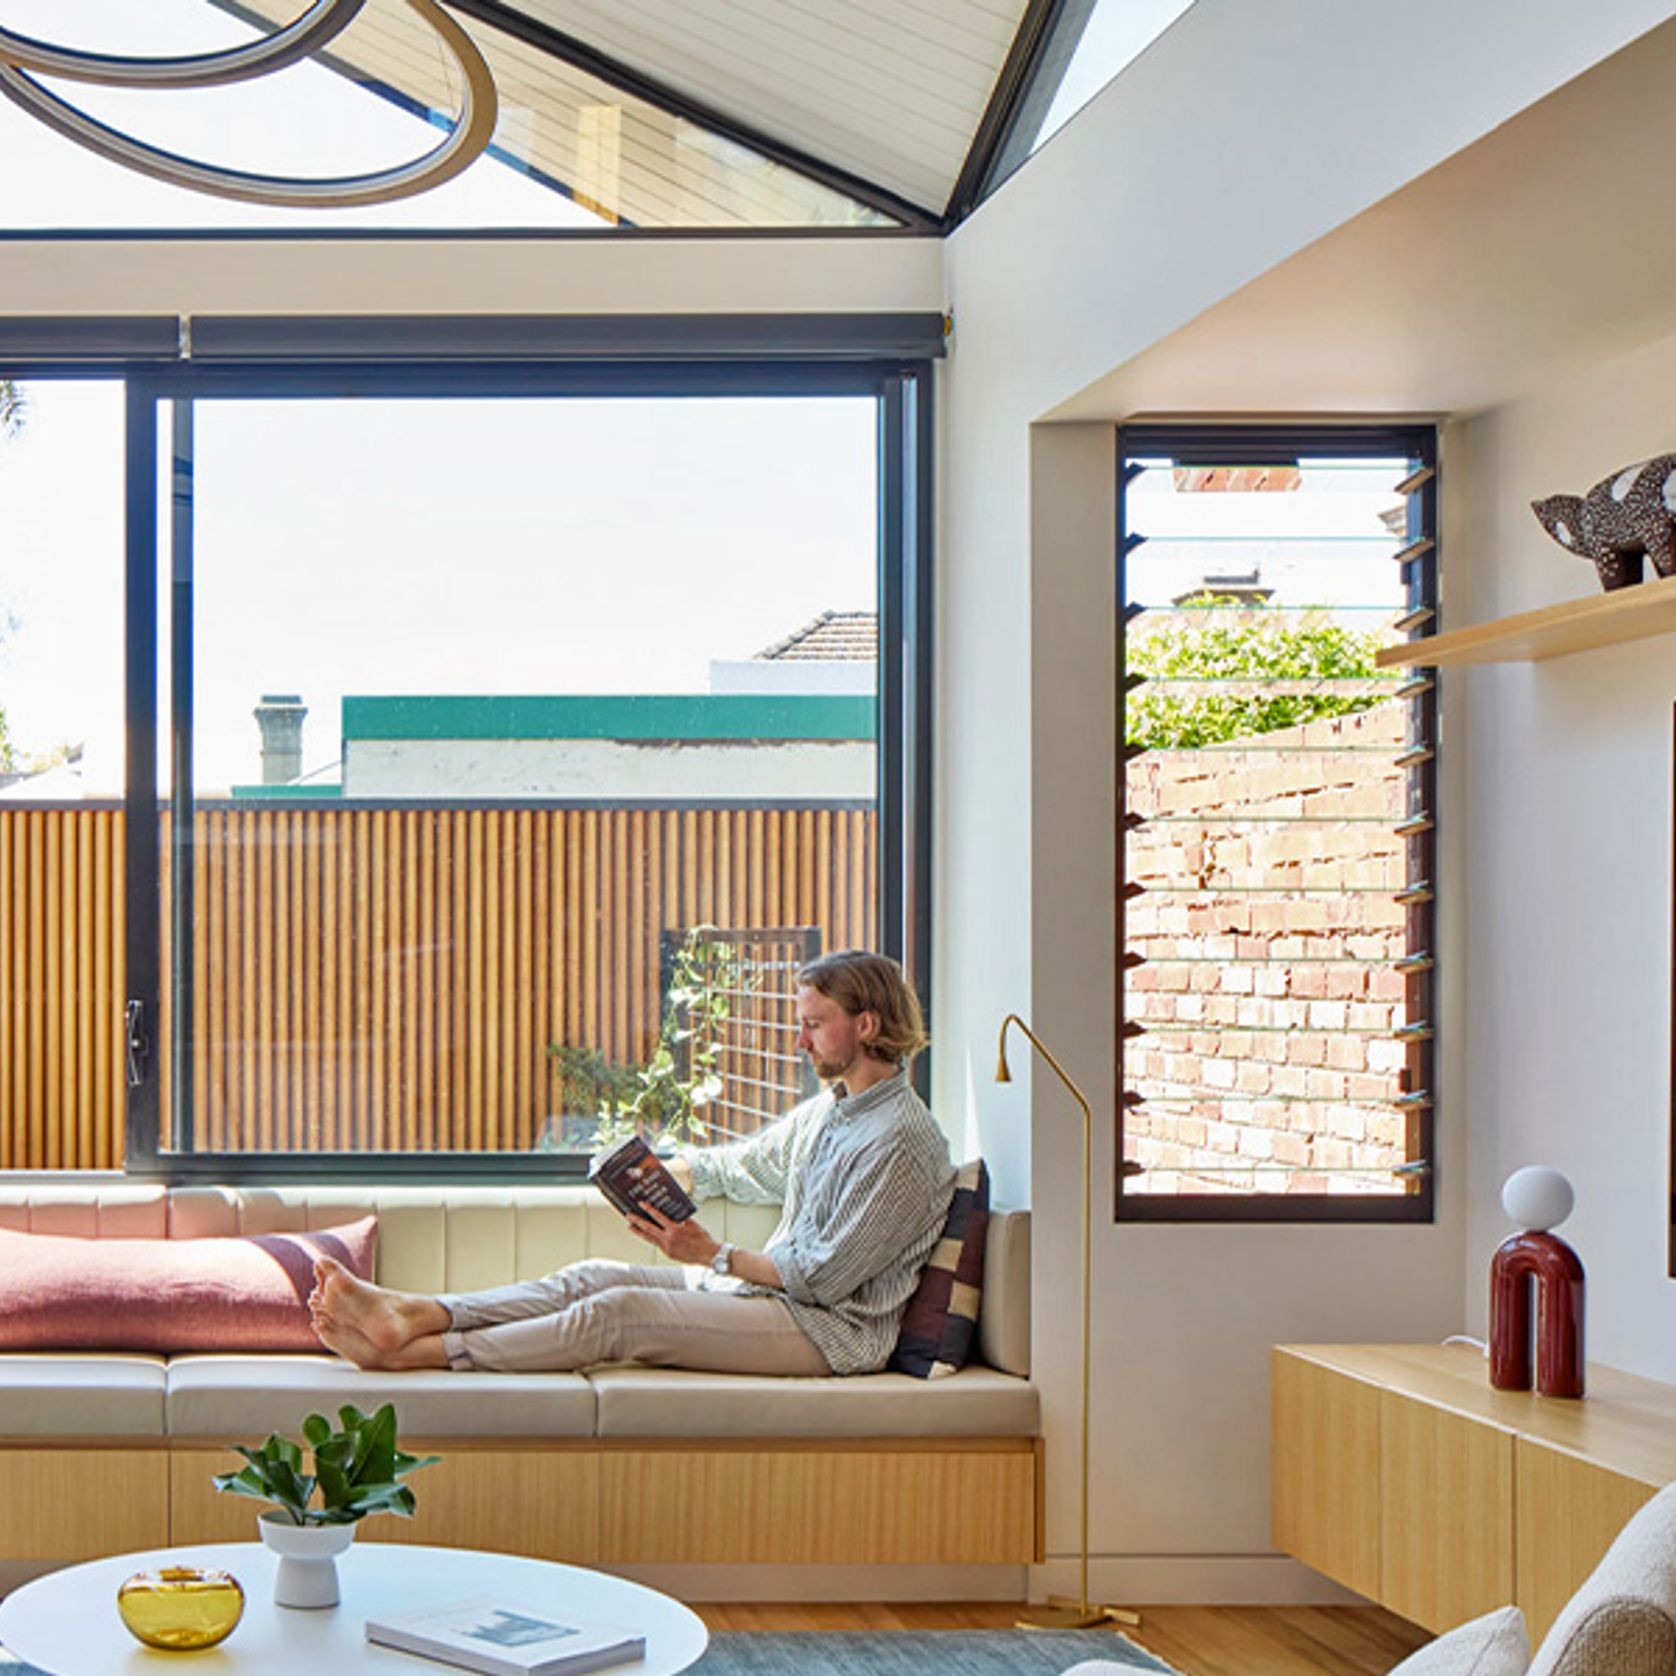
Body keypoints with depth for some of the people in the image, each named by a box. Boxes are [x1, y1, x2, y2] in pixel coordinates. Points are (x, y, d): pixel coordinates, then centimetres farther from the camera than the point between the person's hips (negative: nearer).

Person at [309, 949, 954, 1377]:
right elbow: (739, 1165, 32)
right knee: (596, 1276, -7)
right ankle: (412, 1315, -19)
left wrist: (715, 1256, -16)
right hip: (766, 1286, 9)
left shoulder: (902, 1141, -14)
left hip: (834, 1331, -9)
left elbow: (825, 1275, -17)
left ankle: (414, 1354, -25)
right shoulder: (826, 1109, 17)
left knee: (621, 1311, -23)